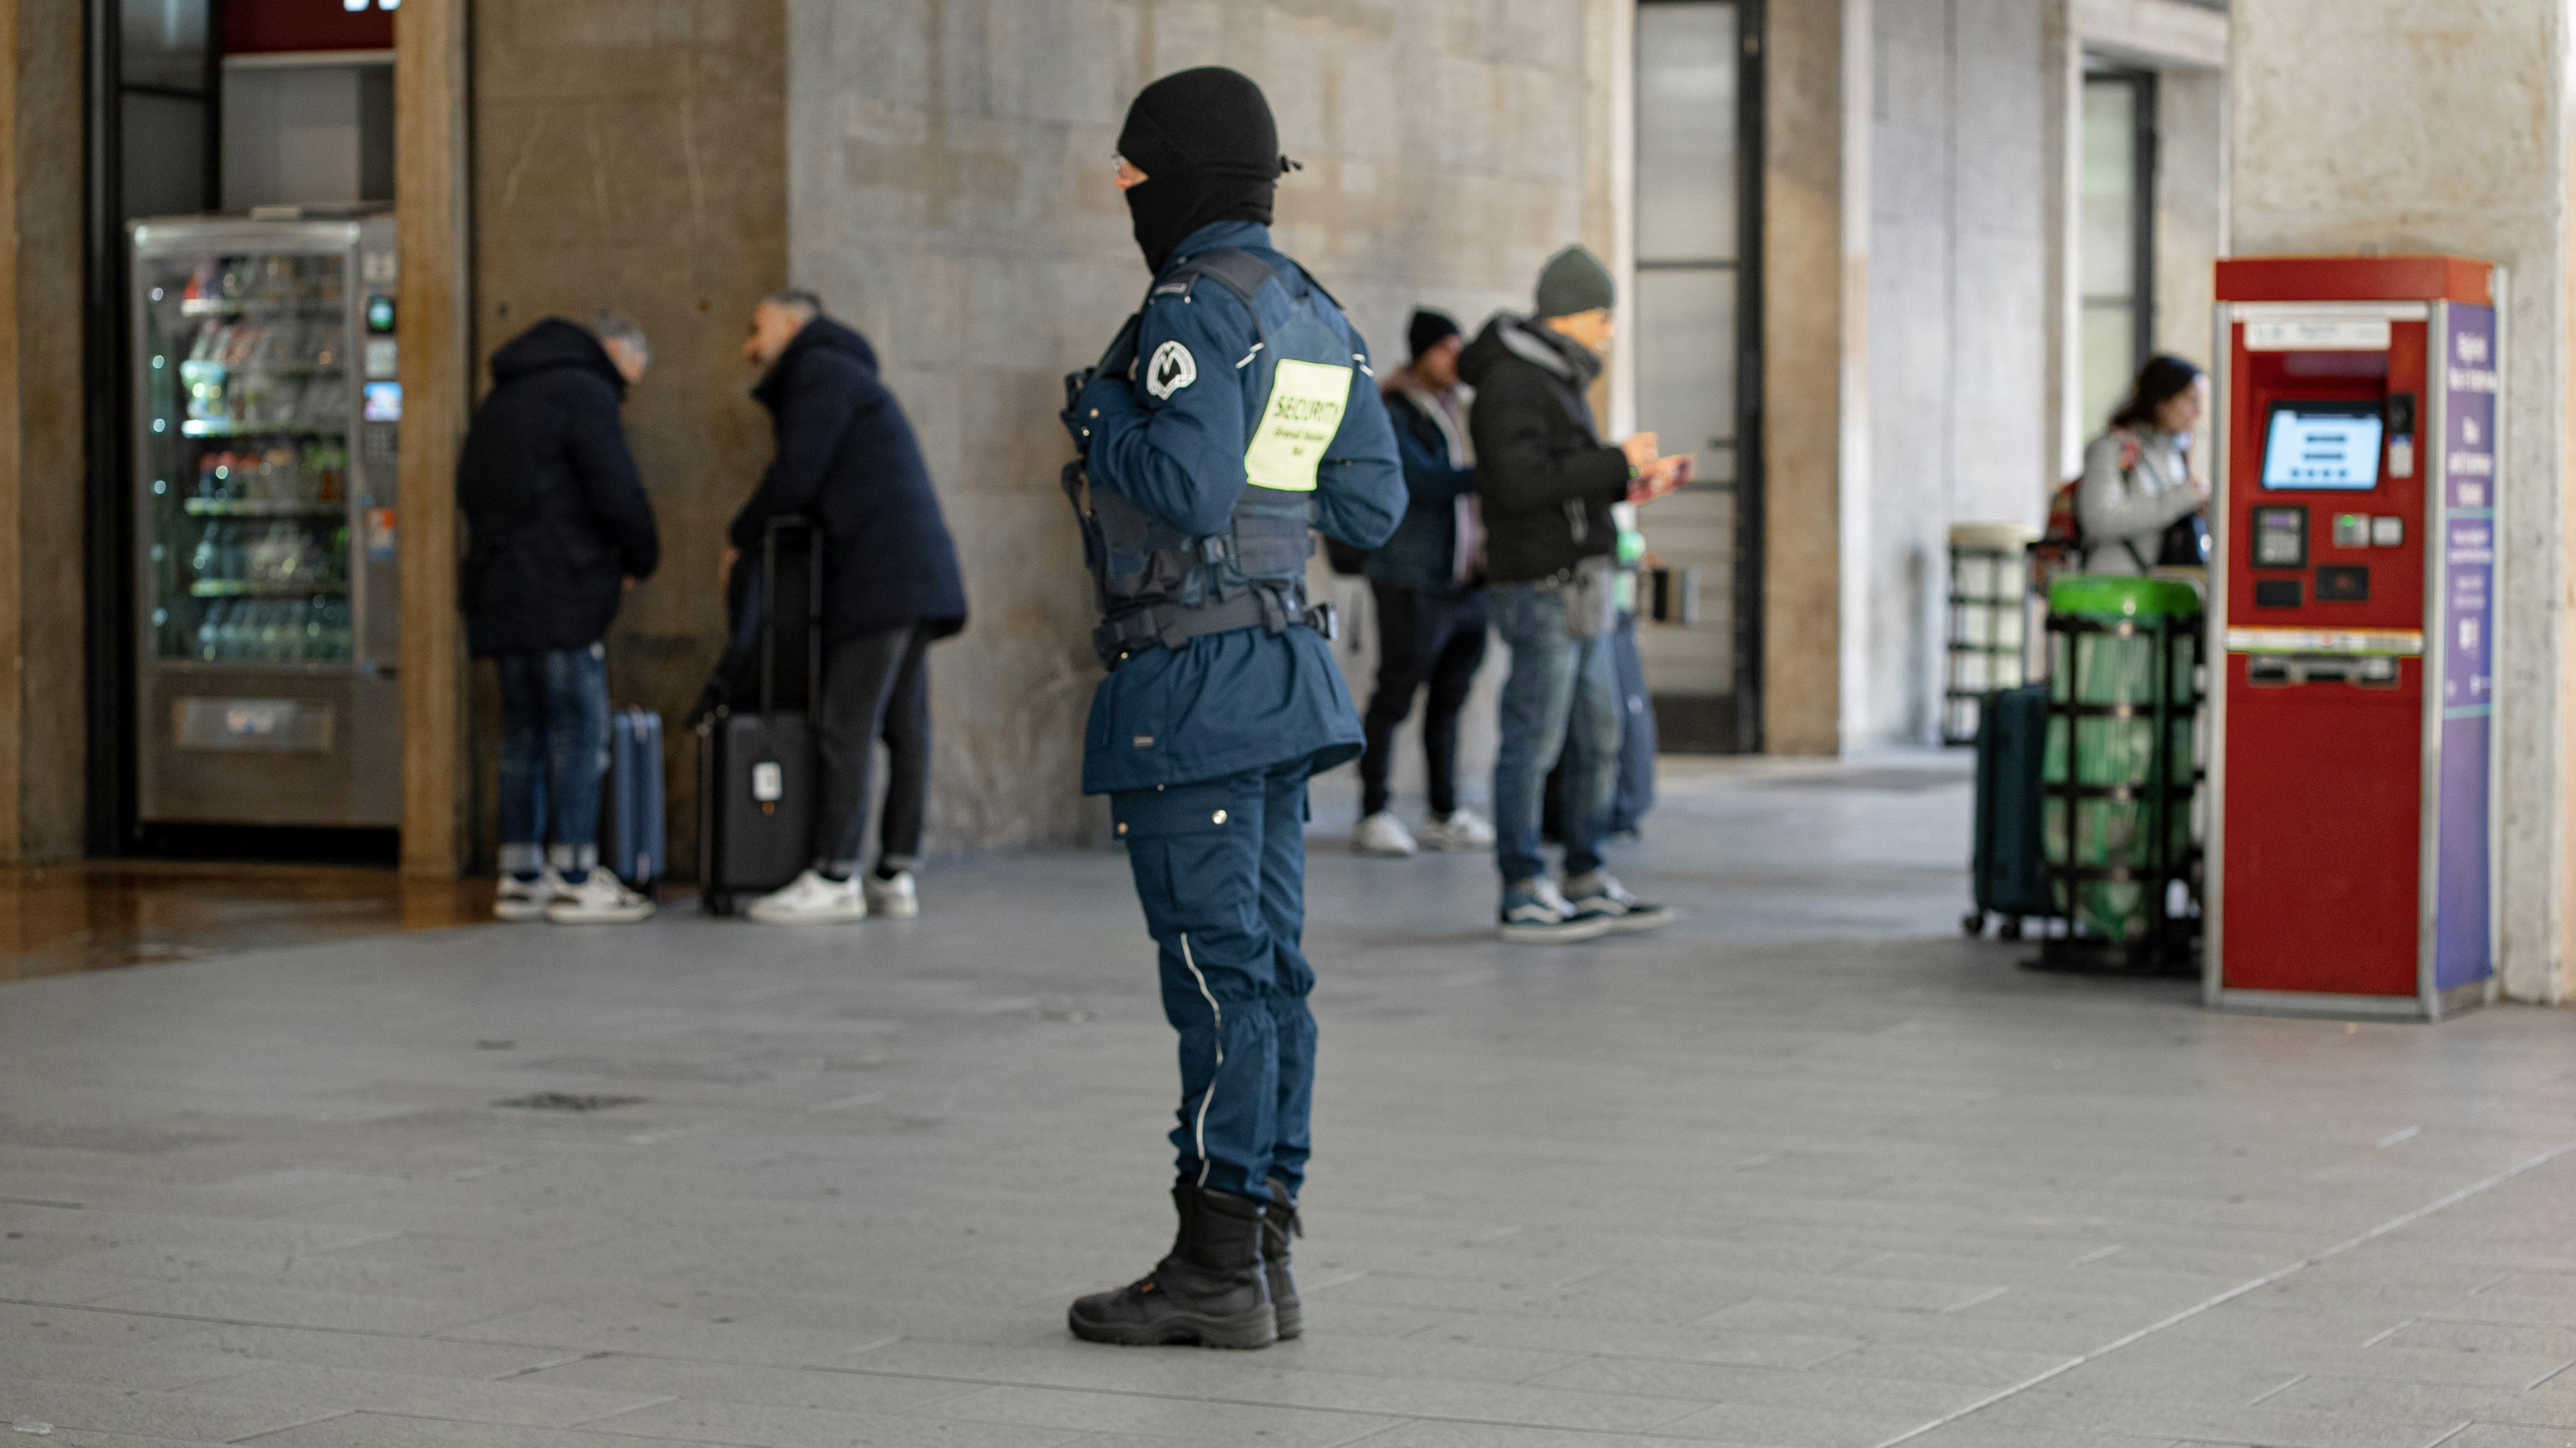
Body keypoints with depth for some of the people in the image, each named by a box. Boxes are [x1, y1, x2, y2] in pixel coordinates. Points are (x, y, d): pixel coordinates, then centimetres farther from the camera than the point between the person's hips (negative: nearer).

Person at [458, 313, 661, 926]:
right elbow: (619, 496, -15)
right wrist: (639, 560, 2)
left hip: (499, 592, 9)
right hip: (558, 597, -9)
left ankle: (521, 878, 11)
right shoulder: (585, 394, -8)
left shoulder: (503, 399, 21)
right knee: (579, 729, -5)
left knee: (525, 731, 11)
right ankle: (575, 880, -6)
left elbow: (472, 492, 24)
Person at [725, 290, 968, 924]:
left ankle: (833, 880, -11)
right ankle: (895, 877, 5)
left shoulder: (819, 370, -2)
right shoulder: (842, 375, 28)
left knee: (846, 728, -10)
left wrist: (741, 538, 3)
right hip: (921, 576, 10)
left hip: (881, 574, -10)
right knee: (904, 726, 6)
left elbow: (796, 477, -10)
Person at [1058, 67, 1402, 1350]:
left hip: (1187, 681, -9)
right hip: (1280, 660, 9)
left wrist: (1095, 418, -8)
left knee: (1215, 971, -7)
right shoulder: (1316, 317, 13)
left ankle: (1215, 1270, -4)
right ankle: (1263, 1259, 13)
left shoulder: (1199, 308, -14)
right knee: (1264, 967, 9)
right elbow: (1371, 507, 14)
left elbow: (1188, 488, -24)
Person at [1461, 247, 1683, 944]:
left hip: (1578, 590, 10)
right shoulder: (1510, 384, -13)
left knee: (1600, 736, 12)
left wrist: (1632, 485, 8)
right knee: (1534, 740, -5)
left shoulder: (1556, 382, 18)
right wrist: (1618, 463, -19)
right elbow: (1523, 483, -24)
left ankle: (1587, 883, 19)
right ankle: (1523, 896, 0)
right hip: (1542, 589, -10)